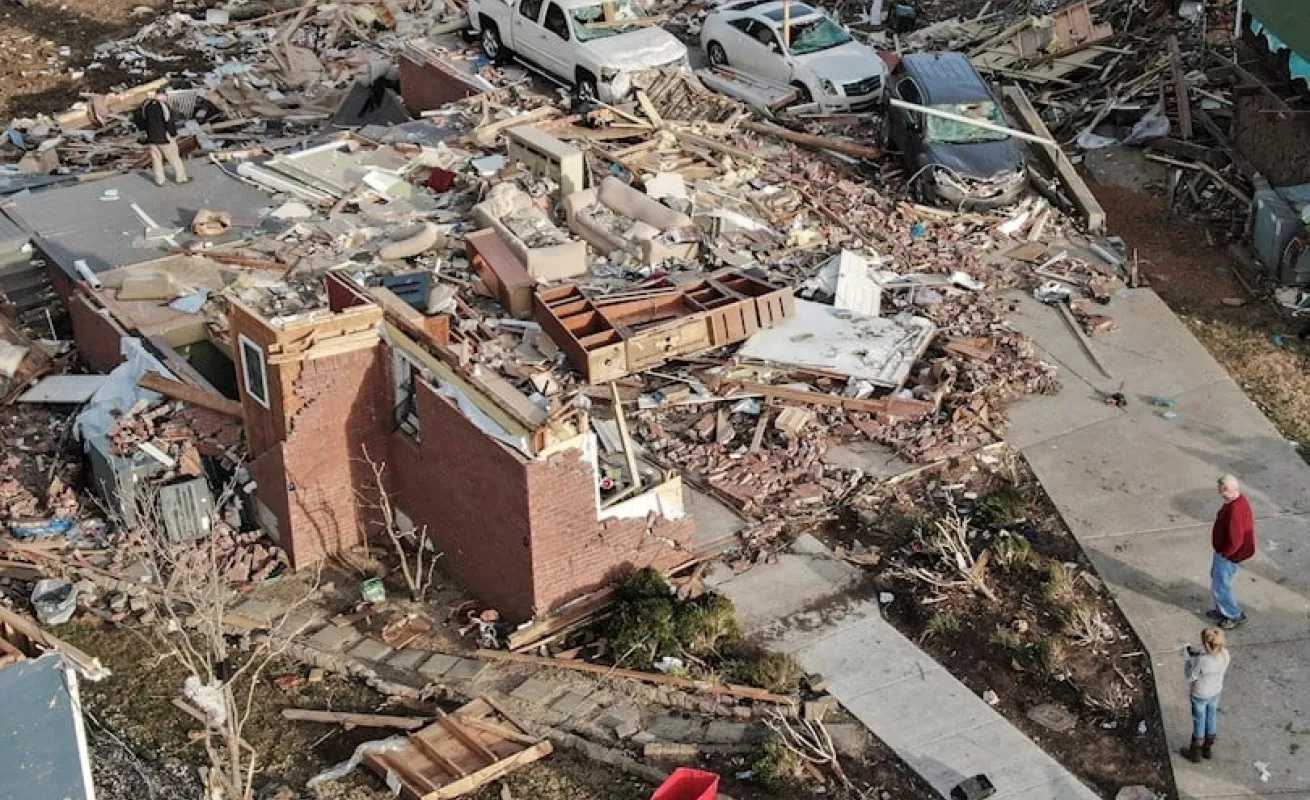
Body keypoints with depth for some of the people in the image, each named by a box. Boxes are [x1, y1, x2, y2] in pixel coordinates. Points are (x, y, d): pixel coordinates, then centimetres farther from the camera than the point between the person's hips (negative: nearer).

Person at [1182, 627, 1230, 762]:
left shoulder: (1202, 661, -38)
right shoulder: (1225, 654, -22)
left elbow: (1190, 677, -24)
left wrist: (1188, 660, -12)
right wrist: (1197, 651, -5)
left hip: (1200, 696, -5)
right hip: (1216, 692, 5)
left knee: (1199, 722, 16)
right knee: (1212, 718, 25)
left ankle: (1195, 753, 37)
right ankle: (1208, 748, 46)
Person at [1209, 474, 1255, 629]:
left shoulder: (1235, 510, -35)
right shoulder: (1239, 499, -3)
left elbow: (1235, 540, -32)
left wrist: (1224, 553, -16)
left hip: (1229, 555, -10)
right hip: (1225, 551, 10)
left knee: (1220, 586, 5)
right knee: (1216, 576, 26)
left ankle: (1235, 615, 22)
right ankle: (1222, 610, 41)